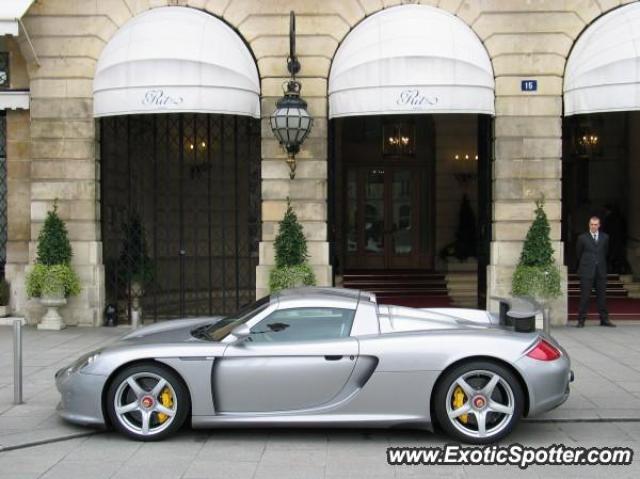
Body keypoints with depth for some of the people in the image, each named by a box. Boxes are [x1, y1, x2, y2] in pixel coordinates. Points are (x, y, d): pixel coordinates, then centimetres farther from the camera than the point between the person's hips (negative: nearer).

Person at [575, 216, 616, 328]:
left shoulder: (605, 237, 9)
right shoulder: (582, 238, 1)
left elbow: (605, 252, 19)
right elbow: (578, 254, 11)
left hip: (601, 271, 3)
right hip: (587, 272, -3)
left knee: (602, 295, 6)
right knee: (584, 296, -4)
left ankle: (604, 319, 12)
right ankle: (581, 320, 0)